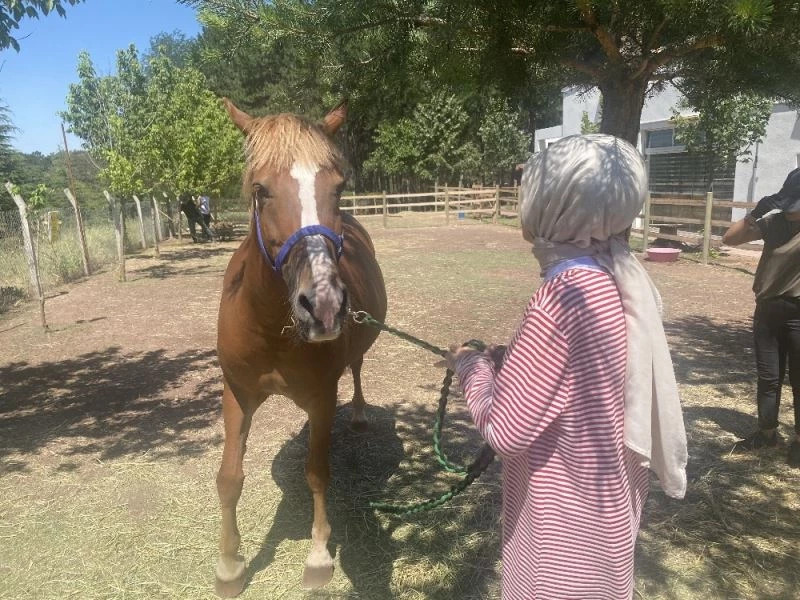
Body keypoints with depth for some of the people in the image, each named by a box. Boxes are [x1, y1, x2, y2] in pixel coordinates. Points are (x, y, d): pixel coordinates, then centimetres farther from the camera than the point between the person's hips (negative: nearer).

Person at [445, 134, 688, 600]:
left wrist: (473, 366, -10)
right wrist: (510, 360, 2)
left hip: (569, 518, -7)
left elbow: (504, 430, -26)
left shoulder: (564, 296, -31)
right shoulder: (622, 280, -5)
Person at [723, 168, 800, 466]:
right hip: (767, 310, 4)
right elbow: (729, 239, 4)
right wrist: (755, 214, -10)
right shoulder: (774, 222, 3)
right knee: (767, 377, 14)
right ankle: (766, 432, 29)